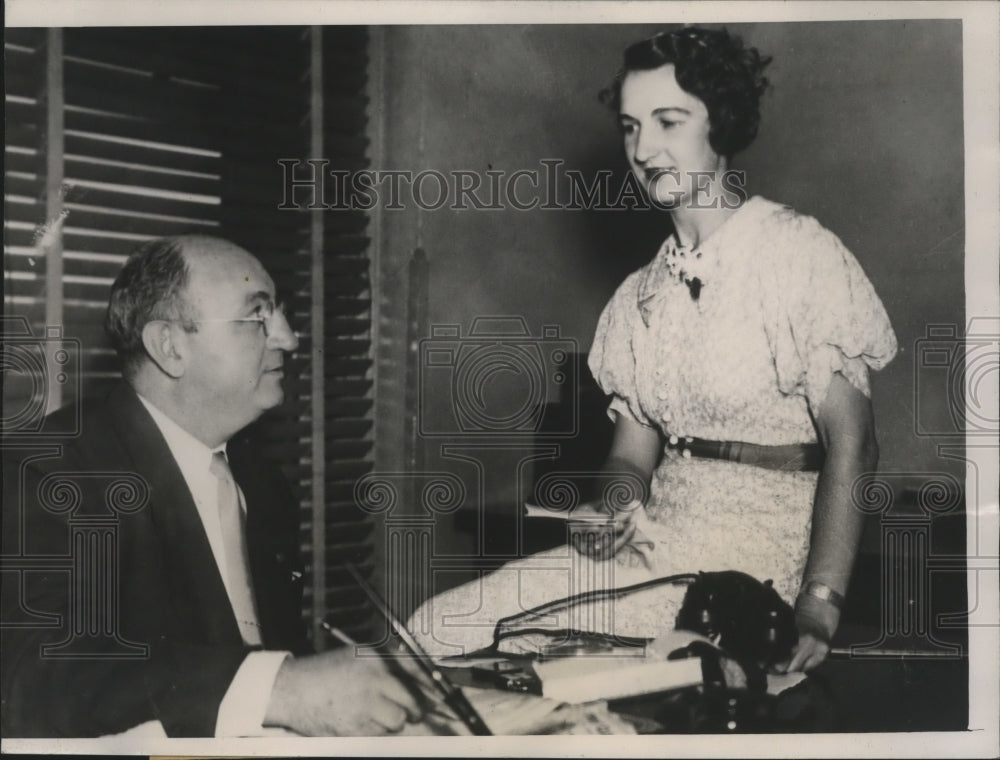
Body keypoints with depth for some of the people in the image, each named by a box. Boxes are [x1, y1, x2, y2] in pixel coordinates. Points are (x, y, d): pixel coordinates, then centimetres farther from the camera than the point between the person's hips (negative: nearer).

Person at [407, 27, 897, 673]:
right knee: (434, 626, -11)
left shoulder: (801, 252, -6)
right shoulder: (640, 295, 14)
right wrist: (617, 509, -10)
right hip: (657, 536, 6)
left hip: (759, 540, -6)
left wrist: (818, 608, -22)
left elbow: (852, 441, -13)